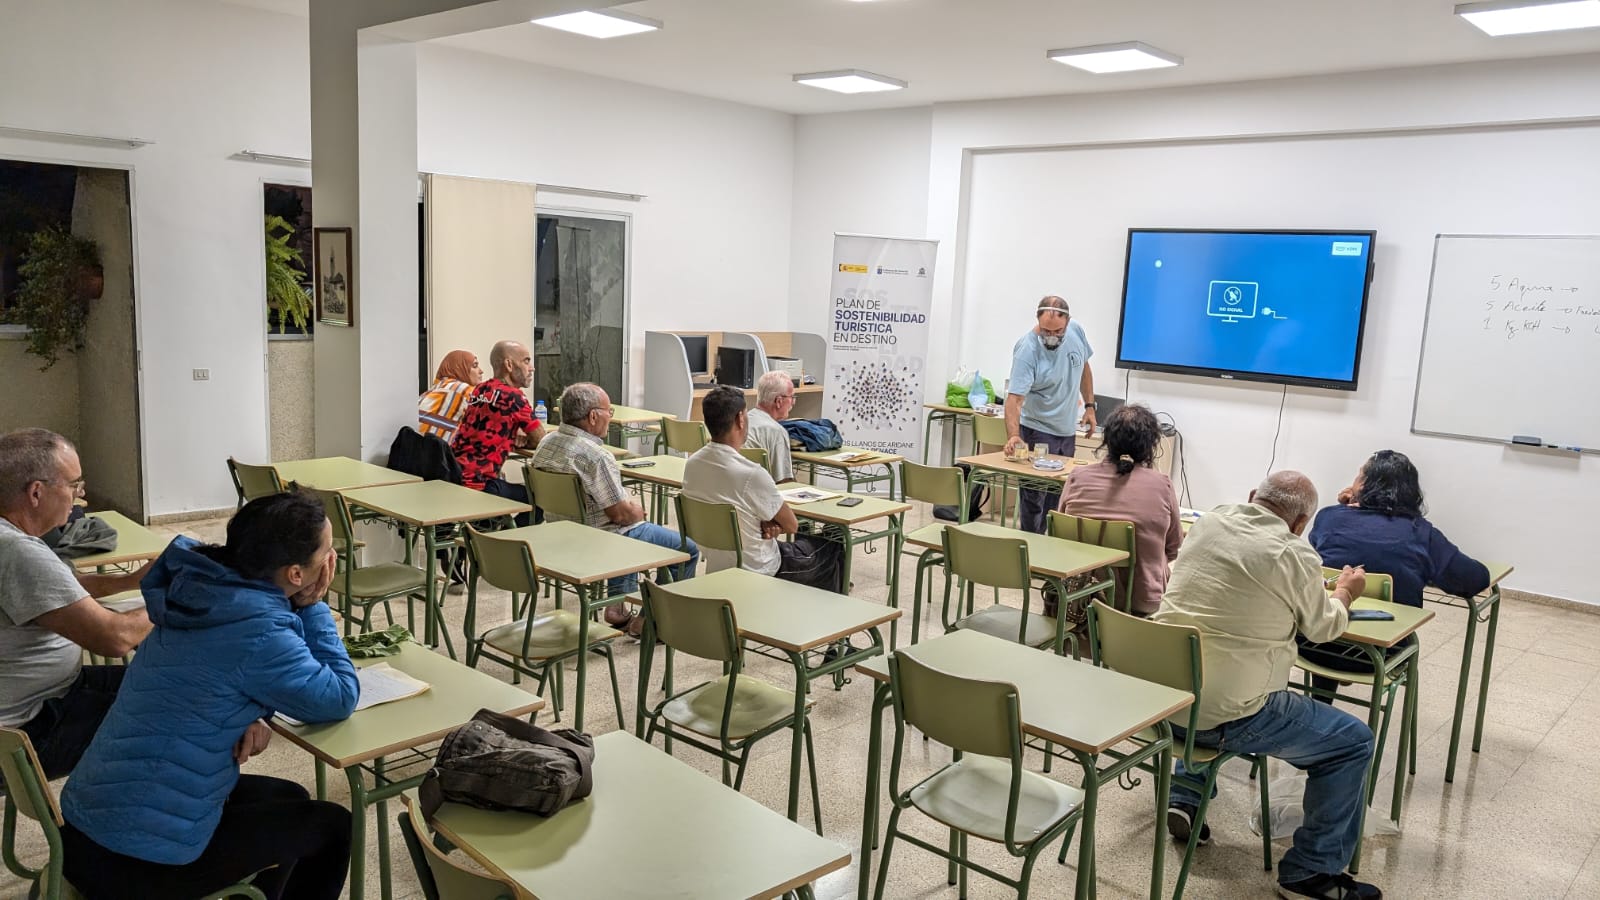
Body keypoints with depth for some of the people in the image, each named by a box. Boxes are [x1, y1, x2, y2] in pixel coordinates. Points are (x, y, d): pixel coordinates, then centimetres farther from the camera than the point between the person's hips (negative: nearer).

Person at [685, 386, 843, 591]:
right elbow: (791, 525, -16)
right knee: (832, 551, 19)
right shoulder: (752, 475, -31)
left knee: (803, 541, 32)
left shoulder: (691, 464, -8)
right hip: (757, 571, -7)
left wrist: (766, 524, -8)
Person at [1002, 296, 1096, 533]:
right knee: (1035, 496, -4)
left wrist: (1089, 406, 10)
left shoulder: (1076, 331, -6)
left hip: (1068, 429, 6)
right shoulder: (1027, 349, -24)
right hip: (1038, 431, -6)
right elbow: (1014, 398, -31)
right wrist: (1013, 436, -44)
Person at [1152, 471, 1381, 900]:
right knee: (1354, 741, 11)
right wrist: (1345, 593, 28)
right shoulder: (1296, 556, -13)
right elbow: (1323, 627, 6)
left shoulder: (1208, 522, 5)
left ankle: (1185, 797, 32)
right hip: (1227, 717, -6)